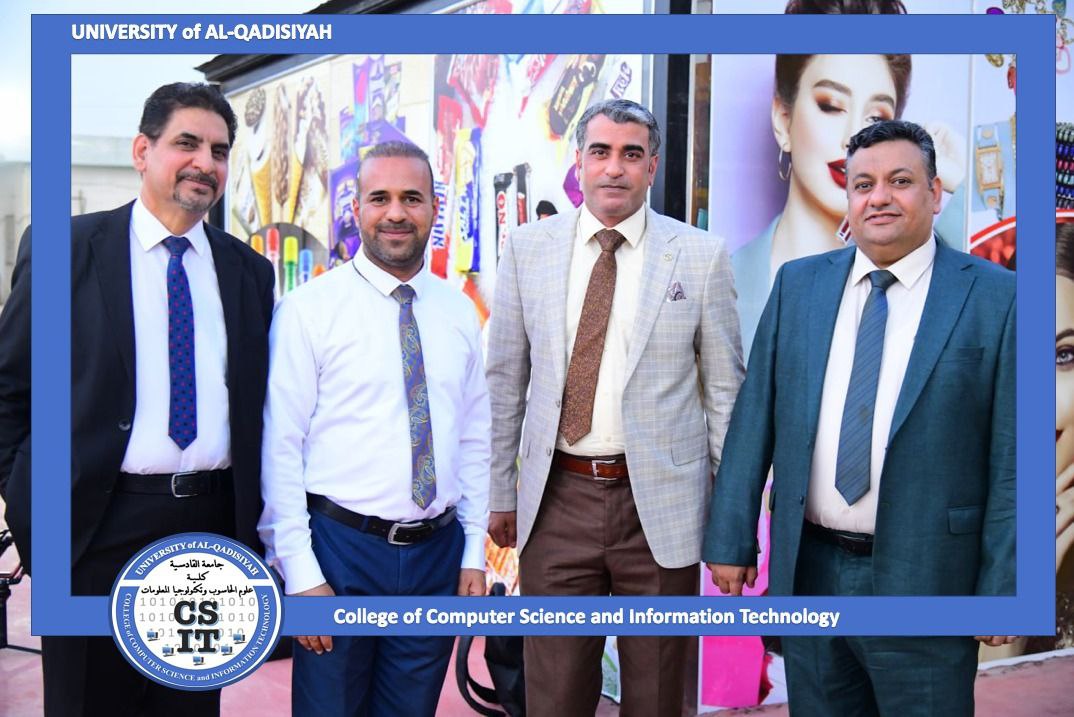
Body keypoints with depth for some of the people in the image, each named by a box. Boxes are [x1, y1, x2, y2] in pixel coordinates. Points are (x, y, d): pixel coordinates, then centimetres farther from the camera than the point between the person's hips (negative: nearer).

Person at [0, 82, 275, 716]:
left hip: (212, 522, 3)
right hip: (98, 524, -3)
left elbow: (257, 406, 11)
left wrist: (253, 523, 7)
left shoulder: (249, 270, 8)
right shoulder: (65, 248, -2)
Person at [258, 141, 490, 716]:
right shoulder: (308, 309, -6)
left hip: (438, 553, 4)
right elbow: (280, 448, -9)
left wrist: (474, 553, 7)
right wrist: (300, 575, -12)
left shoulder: (458, 312, 8)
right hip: (341, 546, -4)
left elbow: (473, 440, 11)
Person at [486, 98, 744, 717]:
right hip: (557, 500, 1)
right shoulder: (528, 248, 4)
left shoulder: (702, 255, -2)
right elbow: (505, 380, 8)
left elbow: (725, 387, 2)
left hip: (661, 502, -1)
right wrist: (500, 491, 9)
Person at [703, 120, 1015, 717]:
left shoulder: (996, 297, -4)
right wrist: (730, 538, 2)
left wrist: (1002, 584, -7)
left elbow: (1012, 456, -5)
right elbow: (754, 416, 5)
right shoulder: (798, 284, 6)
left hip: (924, 580, -3)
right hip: (806, 573, 3)